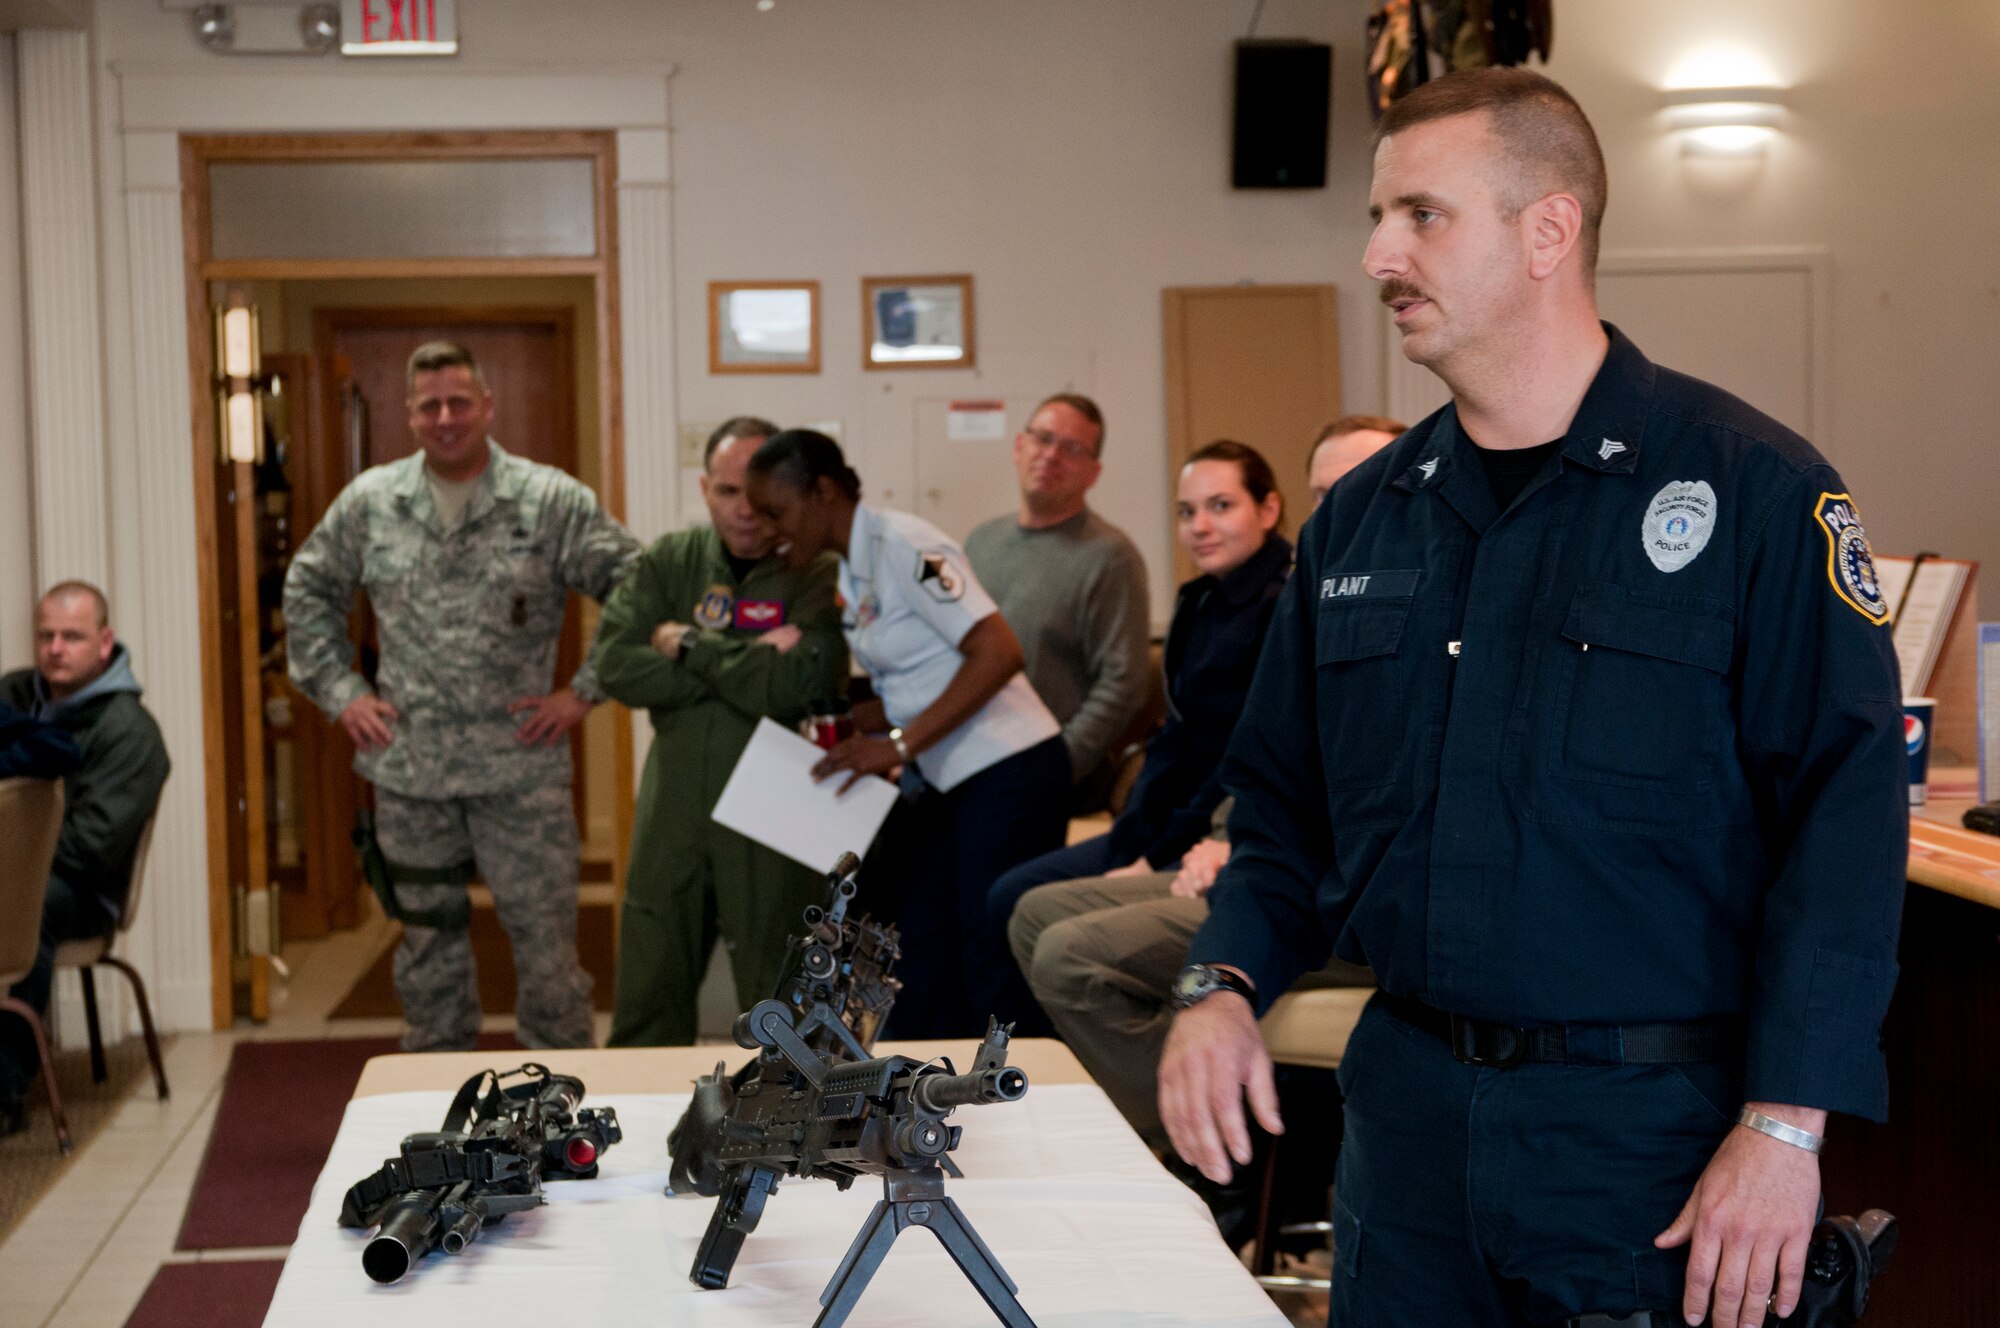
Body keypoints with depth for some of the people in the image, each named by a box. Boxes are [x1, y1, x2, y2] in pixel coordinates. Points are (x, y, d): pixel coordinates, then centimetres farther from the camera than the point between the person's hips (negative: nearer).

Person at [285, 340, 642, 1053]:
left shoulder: (552, 501, -4)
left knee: (546, 942, 0)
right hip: (408, 772, 3)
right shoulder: (368, 501, 5)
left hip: (521, 770, -3)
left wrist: (584, 692, -7)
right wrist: (339, 690, 8)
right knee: (427, 947, 13)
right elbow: (307, 592, 18)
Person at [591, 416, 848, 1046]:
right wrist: (745, 664, -15)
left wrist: (689, 646, -10)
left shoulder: (819, 577, -7)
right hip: (673, 812, 4)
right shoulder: (670, 561, 7)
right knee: (646, 1011, 11)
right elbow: (614, 664, -7)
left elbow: (792, 688, -22)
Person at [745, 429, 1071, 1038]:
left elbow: (999, 652, -21)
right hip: (948, 783, 10)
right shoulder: (853, 572, 13)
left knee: (996, 983, -6)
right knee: (919, 972, 10)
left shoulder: (902, 545, -14)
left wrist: (899, 744, -21)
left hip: (1008, 774, -10)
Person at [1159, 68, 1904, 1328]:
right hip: (1408, 1111, 5)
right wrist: (1225, 985, -3)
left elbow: (1847, 809, -14)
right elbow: (1287, 801, 15)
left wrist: (1786, 1126, -19)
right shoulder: (1361, 517, 9)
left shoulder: (1752, 489, -9)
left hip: (1656, 1129, -5)